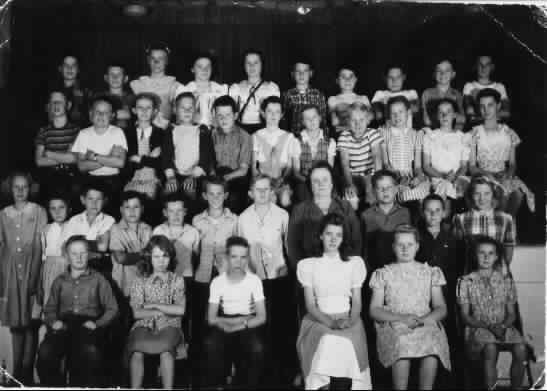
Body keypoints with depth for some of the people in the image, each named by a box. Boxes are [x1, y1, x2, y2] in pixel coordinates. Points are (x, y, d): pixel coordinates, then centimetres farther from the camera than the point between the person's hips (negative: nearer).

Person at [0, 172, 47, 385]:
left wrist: (34, 275, -10)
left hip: (31, 269, -2)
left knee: (30, 320, -3)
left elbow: (42, 246, -2)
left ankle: (27, 371, 2)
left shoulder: (38, 212, 2)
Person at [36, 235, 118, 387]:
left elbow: (112, 308, 10)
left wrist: (97, 323, -8)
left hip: (87, 325, -2)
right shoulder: (60, 281, 23)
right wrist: (54, 321, -4)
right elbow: (49, 309, 18)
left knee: (90, 352, -38)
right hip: (64, 325, 2)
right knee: (45, 352, -33)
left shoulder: (98, 279, 16)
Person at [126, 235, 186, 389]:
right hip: (145, 325, 1)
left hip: (169, 326, 0)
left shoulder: (177, 280, 9)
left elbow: (180, 310, -4)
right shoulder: (140, 281, 9)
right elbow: (137, 313, -2)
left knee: (166, 351, -35)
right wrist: (166, 311, -10)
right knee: (137, 352, -33)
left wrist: (154, 305, -4)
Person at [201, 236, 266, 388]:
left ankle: (248, 386, -8)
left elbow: (261, 317, -6)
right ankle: (213, 386, -9)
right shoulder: (217, 281, -2)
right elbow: (211, 319, -4)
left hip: (248, 327, 0)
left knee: (257, 348, -33)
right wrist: (243, 319, -15)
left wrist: (236, 327, -20)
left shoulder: (254, 280, -2)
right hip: (224, 326, 0)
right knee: (210, 344, -33)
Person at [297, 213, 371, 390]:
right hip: (319, 320, -1)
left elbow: (357, 302, 8)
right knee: (326, 343, -32)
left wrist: (350, 321, -12)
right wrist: (331, 322, -14)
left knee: (347, 343, -31)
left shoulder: (354, 263, 11)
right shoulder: (308, 265, 8)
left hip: (348, 320, 1)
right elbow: (310, 305, 2)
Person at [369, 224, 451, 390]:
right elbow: (374, 310, 7)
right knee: (402, 344, -37)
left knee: (433, 343, -35)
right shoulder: (383, 274, 14)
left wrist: (423, 320, -10)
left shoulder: (431, 272, 18)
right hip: (393, 326, -1)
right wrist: (401, 318, -11)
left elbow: (441, 308, 12)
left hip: (426, 324, 1)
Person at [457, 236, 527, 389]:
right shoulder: (466, 281, 4)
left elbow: (512, 313, 12)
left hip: (503, 327, 3)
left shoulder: (506, 281, 12)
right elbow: (465, 316, 1)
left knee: (520, 348, -29)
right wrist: (489, 326, -13)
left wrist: (503, 326, -11)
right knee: (490, 348, -36)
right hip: (478, 328, -3)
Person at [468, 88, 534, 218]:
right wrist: (486, 173, -19)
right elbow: (471, 167, 0)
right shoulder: (475, 134, 2)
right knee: (505, 192, -35)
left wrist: (509, 173, -11)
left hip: (505, 176, 2)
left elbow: (513, 163, 12)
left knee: (519, 191, -32)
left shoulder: (509, 133, 10)